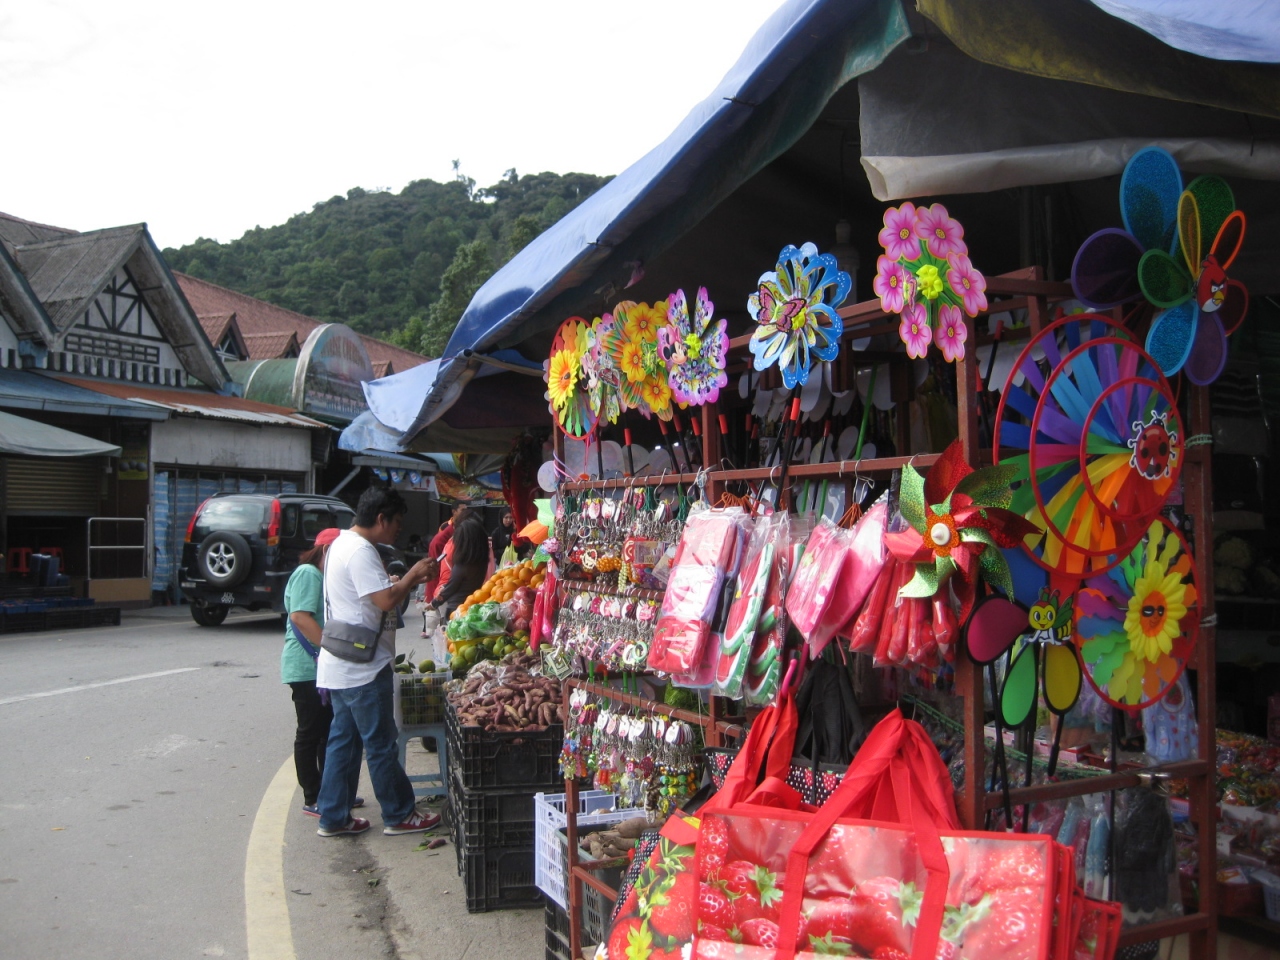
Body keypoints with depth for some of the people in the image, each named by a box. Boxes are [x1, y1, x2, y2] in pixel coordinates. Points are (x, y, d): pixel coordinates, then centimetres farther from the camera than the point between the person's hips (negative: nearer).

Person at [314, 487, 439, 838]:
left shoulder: (342, 544, 15)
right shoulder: (361, 552, -19)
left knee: (343, 739, 15)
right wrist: (413, 575, -10)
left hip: (340, 665, 10)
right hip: (362, 667, -10)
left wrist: (407, 581, 10)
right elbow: (386, 601, -24)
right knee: (380, 744, 1)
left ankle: (333, 817, 21)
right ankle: (400, 816, 13)